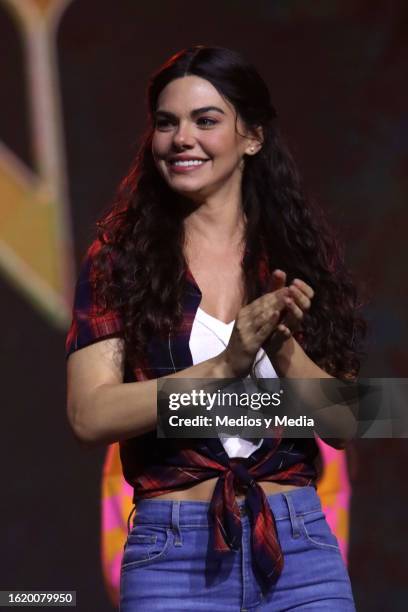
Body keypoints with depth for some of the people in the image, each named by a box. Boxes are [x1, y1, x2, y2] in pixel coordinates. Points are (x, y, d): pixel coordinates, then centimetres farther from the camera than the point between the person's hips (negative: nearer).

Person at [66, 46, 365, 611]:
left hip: (300, 549, 2)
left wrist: (284, 348, -16)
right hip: (173, 555, -1)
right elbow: (90, 416, -10)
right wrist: (224, 367, -20)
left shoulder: (302, 254, 5)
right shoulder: (119, 258, 1)